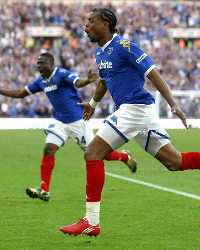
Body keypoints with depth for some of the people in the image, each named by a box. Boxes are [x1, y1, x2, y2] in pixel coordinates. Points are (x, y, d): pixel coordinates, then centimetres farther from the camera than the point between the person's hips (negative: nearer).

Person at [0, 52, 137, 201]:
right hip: (59, 122, 6)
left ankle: (125, 157, 27)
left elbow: (78, 83, -38)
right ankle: (44, 190, -10)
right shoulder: (41, 81, 5)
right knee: (48, 149, -11)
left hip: (77, 120, -6)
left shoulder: (63, 74, -18)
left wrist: (88, 81, -60)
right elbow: (20, 94, 12)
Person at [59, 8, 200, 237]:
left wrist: (174, 105, -21)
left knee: (93, 154, -10)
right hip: (129, 110, 9)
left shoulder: (124, 46, -12)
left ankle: (91, 222, -9)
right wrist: (93, 103, 47)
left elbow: (154, 75, -15)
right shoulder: (101, 52, 15)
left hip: (134, 108, -9)